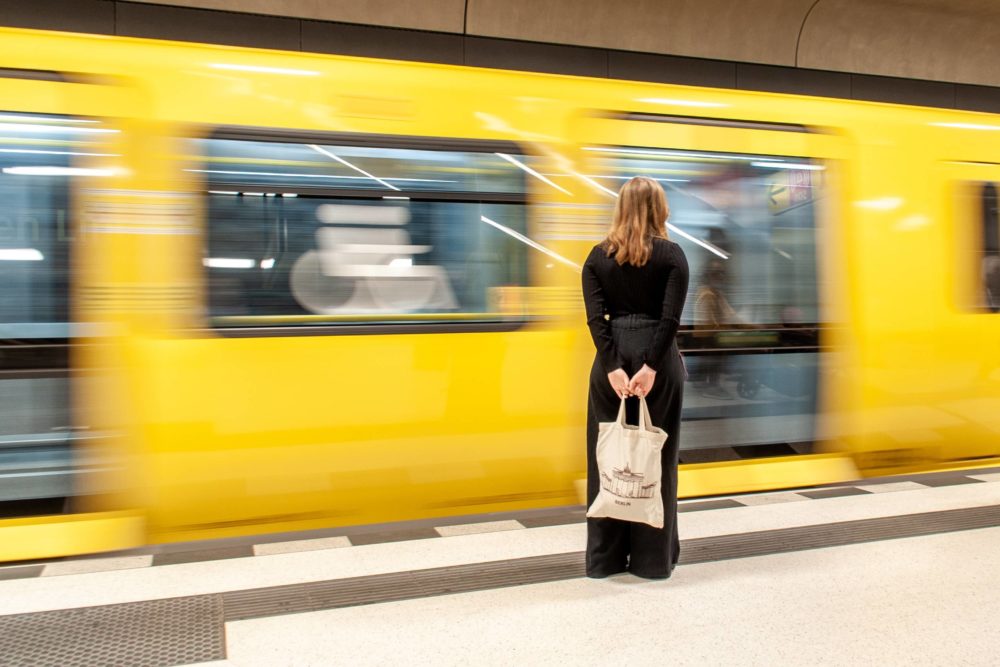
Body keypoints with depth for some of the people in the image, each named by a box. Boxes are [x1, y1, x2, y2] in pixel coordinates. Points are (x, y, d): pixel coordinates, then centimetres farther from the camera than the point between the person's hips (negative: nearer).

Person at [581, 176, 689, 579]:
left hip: (612, 359, 2)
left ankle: (605, 557, 17)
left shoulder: (598, 256, 5)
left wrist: (613, 367, -11)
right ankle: (653, 557, 15)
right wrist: (651, 366, -16)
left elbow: (595, 317, -6)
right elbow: (671, 318, -13)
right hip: (657, 357, -2)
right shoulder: (671, 254, -1)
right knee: (656, 457, 7)